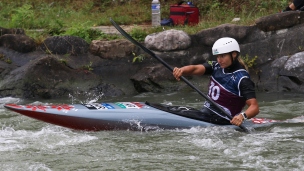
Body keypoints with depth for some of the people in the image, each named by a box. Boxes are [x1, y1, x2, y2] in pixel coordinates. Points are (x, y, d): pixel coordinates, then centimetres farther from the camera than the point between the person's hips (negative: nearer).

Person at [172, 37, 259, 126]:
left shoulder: (242, 79, -14)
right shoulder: (216, 67, 7)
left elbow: (254, 107, -21)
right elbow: (195, 69, -9)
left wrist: (243, 116, -42)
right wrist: (181, 70, -31)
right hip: (205, 112, 8)